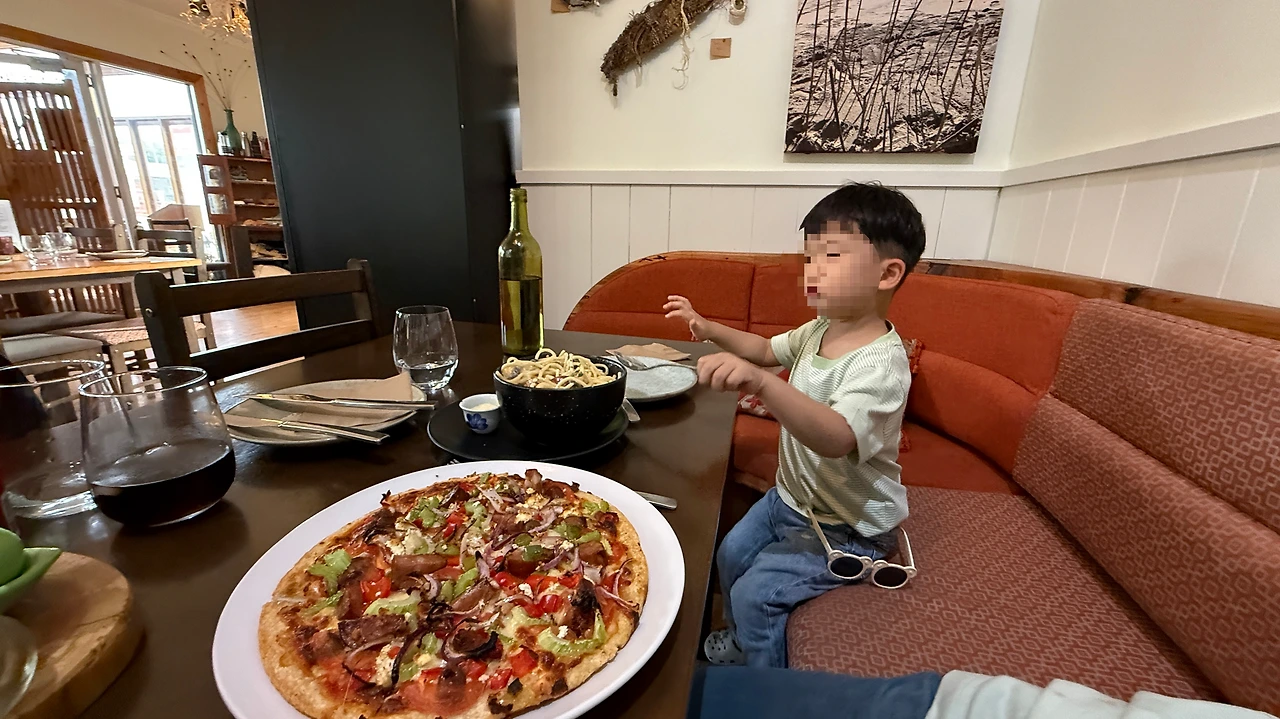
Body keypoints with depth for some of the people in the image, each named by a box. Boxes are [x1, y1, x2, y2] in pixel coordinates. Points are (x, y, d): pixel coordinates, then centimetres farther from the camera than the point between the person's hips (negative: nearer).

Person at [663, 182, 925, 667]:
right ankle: (742, 642, 47)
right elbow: (768, 349, 12)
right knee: (731, 555, 18)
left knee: (755, 592, -13)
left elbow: (835, 438, -47)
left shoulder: (880, 363, -31)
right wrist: (709, 328, -2)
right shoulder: (821, 329, -5)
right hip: (792, 497, 9)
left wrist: (761, 381, -61)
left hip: (847, 527, -8)